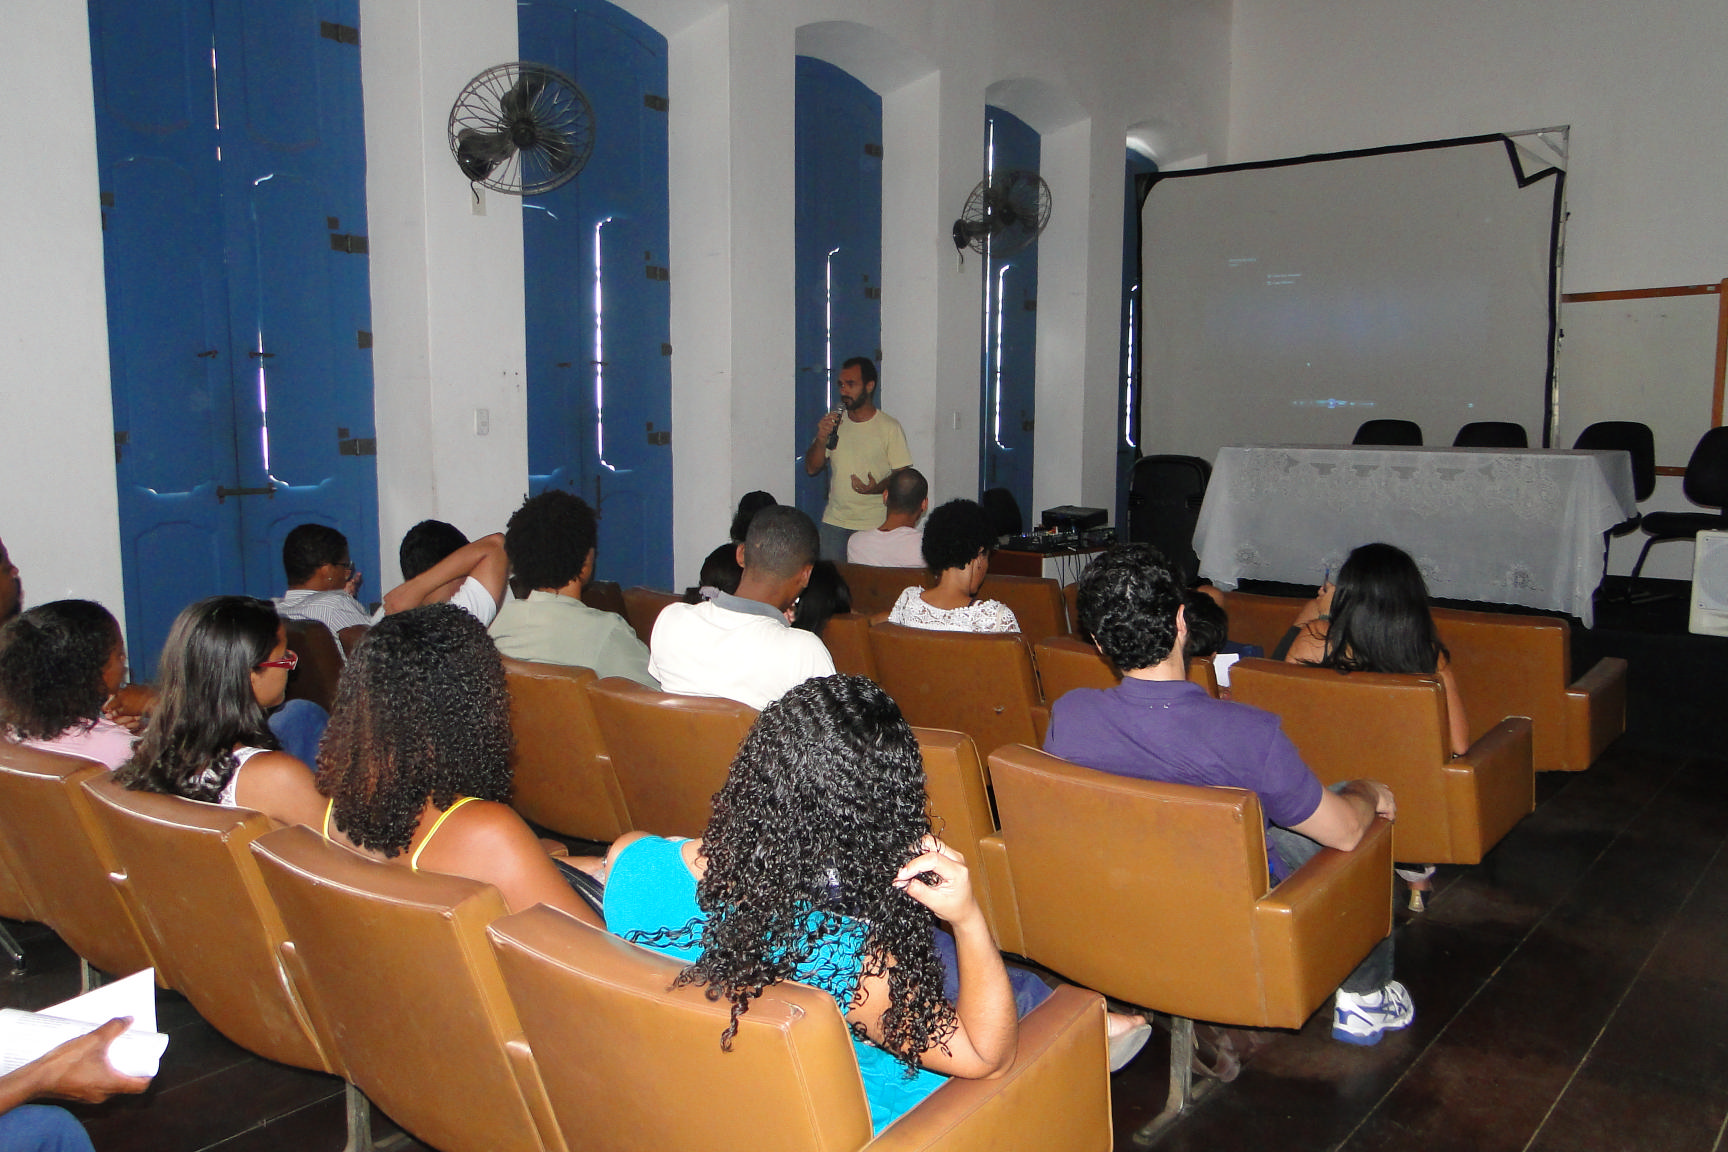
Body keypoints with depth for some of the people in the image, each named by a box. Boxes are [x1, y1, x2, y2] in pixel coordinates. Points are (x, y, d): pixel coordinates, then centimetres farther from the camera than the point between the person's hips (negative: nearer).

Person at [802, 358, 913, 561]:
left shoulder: (889, 427, -4)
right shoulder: (833, 422, 11)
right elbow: (811, 468, 9)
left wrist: (877, 488, -24)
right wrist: (821, 439, -9)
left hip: (874, 526, -4)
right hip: (834, 521, 4)